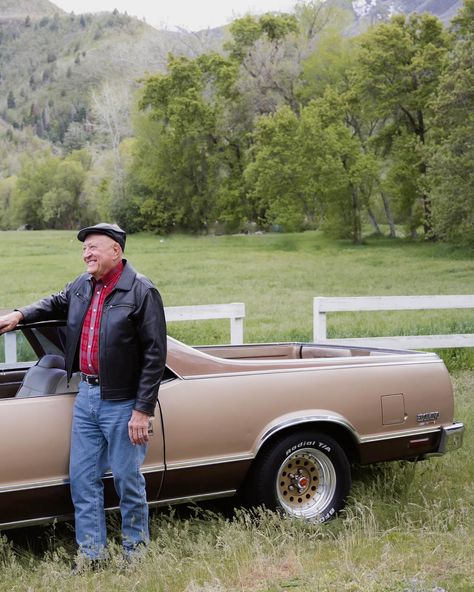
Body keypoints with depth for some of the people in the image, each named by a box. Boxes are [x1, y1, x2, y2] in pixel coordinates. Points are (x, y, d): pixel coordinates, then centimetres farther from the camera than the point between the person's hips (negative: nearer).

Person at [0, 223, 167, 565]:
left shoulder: (142, 292, -14)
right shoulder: (82, 287, 7)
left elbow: (155, 354, -15)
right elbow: (56, 304, 30)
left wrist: (143, 410, -18)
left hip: (123, 403, -7)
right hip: (87, 396, 7)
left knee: (127, 479, 4)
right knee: (82, 478, 10)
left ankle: (136, 552, 22)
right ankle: (92, 554, 21)